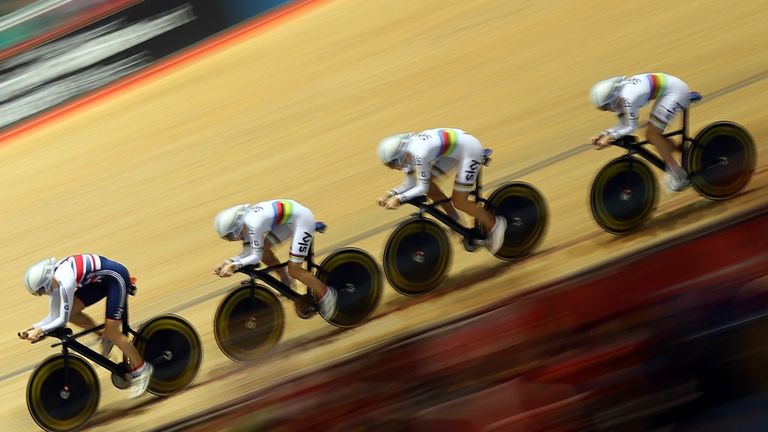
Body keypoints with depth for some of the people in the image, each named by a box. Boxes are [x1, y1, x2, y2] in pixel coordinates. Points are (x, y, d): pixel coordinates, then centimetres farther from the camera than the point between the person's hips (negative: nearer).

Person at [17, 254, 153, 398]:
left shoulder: (64, 282, -30)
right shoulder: (53, 281, -4)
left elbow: (63, 319, -28)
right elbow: (54, 316, 0)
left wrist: (40, 331, -28)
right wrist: (33, 328, -10)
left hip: (117, 278, -9)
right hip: (102, 280, 9)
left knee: (111, 333, -8)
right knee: (71, 311, -5)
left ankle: (141, 369, 7)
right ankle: (105, 335, 14)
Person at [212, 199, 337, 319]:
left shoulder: (253, 224, -29)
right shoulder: (243, 222, -3)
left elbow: (256, 257, -26)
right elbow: (248, 252, -1)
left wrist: (235, 265, -32)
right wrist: (229, 262, -14)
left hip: (303, 219, -9)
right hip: (289, 218, 9)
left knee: (294, 270, -9)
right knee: (263, 249, 2)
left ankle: (325, 294, 8)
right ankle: (286, 282, 21)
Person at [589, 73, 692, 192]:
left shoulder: (627, 98, -29)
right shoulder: (617, 97, -3)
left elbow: (631, 126, -23)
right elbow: (623, 125, 2)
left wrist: (611, 137, -30)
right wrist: (603, 134, -11)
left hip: (675, 90, -9)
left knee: (652, 134, -12)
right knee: (651, 135, 8)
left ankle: (679, 177, -5)